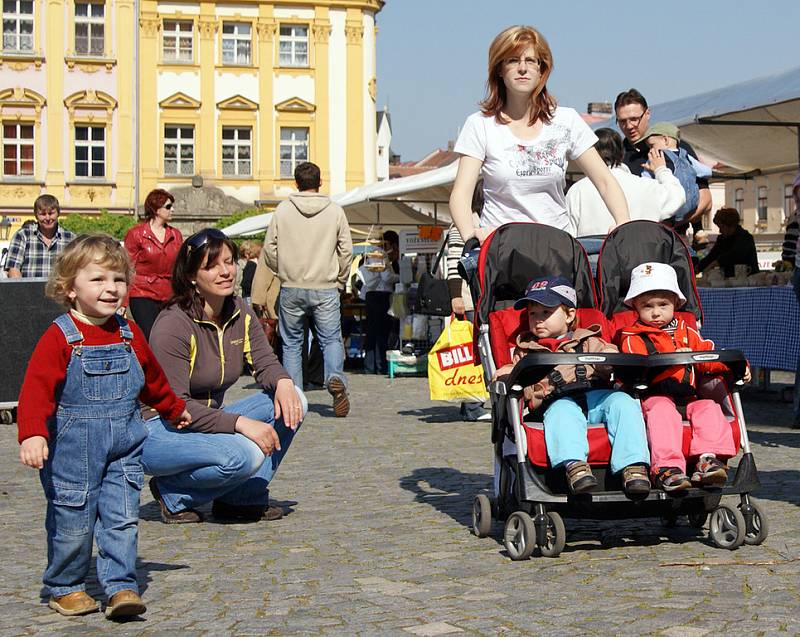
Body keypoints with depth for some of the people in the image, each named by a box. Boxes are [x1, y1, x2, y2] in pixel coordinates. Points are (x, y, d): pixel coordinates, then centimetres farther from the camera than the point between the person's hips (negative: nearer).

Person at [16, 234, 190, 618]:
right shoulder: (59, 338, -10)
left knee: (123, 520, -2)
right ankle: (64, 587, 22)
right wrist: (32, 434, -33)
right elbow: (37, 389, -19)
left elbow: (152, 378, 26)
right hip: (73, 449, -4)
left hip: (124, 447, 4)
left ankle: (120, 586, 5)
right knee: (71, 523, 5)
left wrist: (174, 409, 40)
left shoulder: (130, 335, 8)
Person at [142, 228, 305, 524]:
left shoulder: (239, 312, 3)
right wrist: (240, 423, -33)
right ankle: (172, 495, -6)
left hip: (207, 420, 8)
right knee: (245, 454, -32)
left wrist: (283, 383, -22)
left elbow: (265, 363, 4)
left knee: (292, 401, -7)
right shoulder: (173, 325, -21)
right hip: (158, 431, -8)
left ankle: (243, 498, -2)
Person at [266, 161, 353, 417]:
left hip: (291, 289, 1)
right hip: (326, 288, -1)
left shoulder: (282, 210, 0)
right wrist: (340, 281, 15)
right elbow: (346, 251, 2)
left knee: (291, 343, 11)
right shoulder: (335, 211, 0)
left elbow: (270, 248, 3)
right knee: (331, 339, 5)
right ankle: (335, 377, -23)